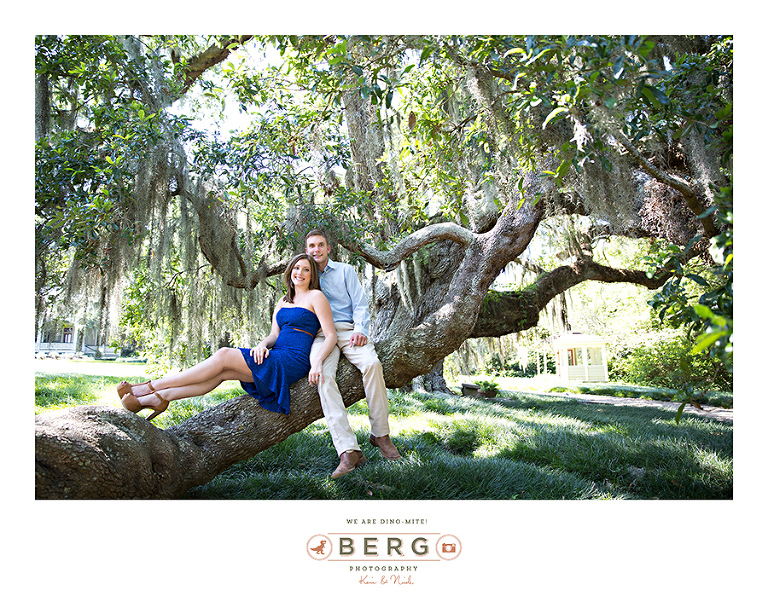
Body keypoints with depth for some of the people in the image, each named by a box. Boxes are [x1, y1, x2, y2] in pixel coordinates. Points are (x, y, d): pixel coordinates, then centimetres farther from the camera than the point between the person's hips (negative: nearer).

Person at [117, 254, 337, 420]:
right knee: (222, 372, -13)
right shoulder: (283, 302, 21)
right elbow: (274, 335, 16)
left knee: (224, 355, -16)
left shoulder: (315, 297, -1)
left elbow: (331, 335, -8)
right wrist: (262, 344, -8)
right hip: (275, 359, 7)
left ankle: (150, 387, -12)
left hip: (294, 362, -7)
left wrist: (317, 362, -24)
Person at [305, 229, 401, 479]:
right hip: (320, 335, 0)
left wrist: (360, 330, -10)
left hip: (347, 330, 0)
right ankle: (349, 451, -38)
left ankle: (380, 434, -18)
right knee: (323, 375, -32)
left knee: (372, 363, -32)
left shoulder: (345, 271, 18)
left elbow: (360, 304, 8)